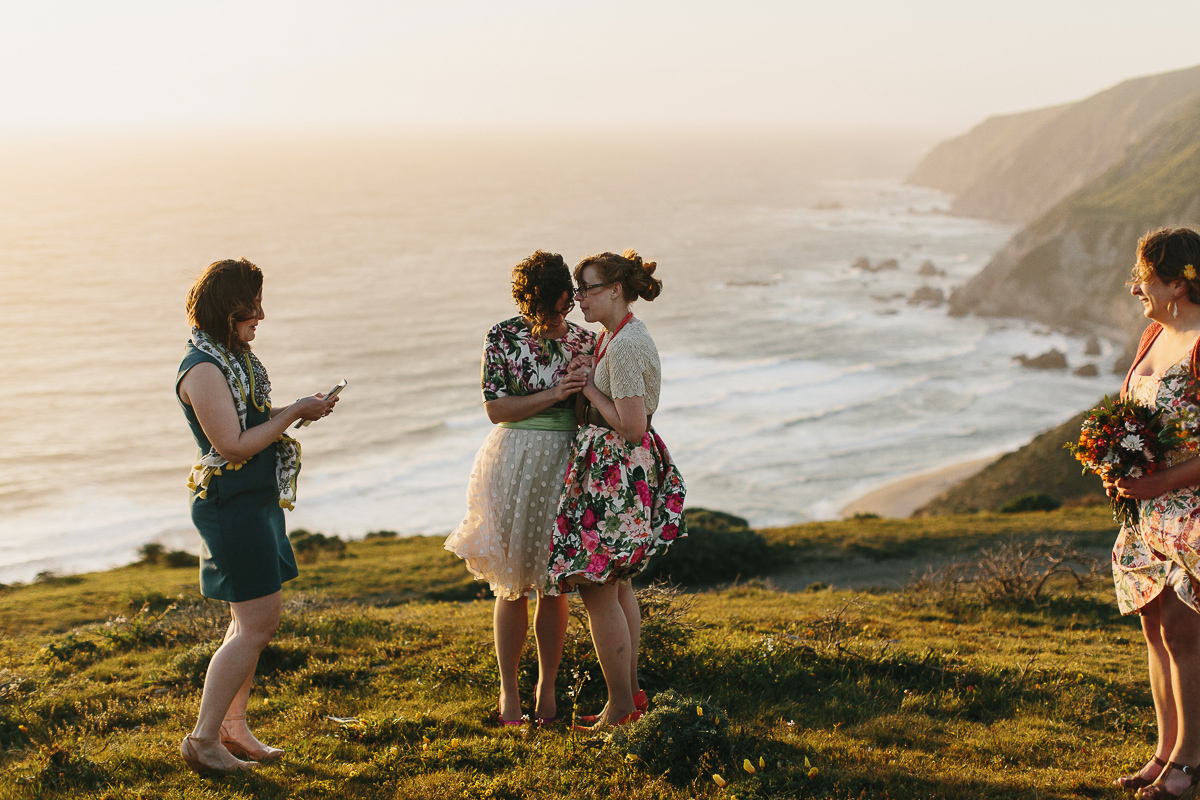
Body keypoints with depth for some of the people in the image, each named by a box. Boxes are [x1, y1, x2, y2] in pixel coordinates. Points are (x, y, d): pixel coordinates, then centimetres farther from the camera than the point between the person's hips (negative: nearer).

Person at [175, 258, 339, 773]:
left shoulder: (234, 356, 11)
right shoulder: (203, 369, -19)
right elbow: (233, 445, -22)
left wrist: (296, 411, 5)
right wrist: (295, 413, -16)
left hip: (259, 498, 10)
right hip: (232, 504, -10)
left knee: (251, 620, 15)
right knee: (258, 623, -8)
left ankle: (233, 728, 25)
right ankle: (203, 740, -1)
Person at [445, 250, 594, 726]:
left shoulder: (585, 340, 3)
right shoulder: (503, 336, -4)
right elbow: (495, 409, -8)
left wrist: (587, 391, -14)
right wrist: (554, 395, -17)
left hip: (566, 467, 2)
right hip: (516, 466, -2)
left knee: (553, 584, 7)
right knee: (513, 584, 3)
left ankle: (547, 688, 22)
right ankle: (508, 692, 16)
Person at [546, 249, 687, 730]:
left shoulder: (625, 346, -21)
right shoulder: (613, 335, 11)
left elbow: (631, 425, -24)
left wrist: (589, 388, -15)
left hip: (615, 471, -11)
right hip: (627, 469, 11)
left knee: (598, 590, -3)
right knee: (616, 583, 19)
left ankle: (620, 708, 6)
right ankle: (631, 694, 28)